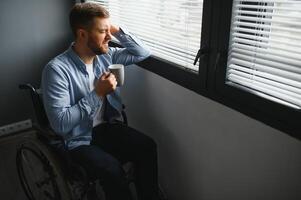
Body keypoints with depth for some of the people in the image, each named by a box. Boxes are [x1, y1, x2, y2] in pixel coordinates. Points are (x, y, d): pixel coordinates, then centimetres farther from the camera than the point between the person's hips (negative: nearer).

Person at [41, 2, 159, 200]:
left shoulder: (106, 55, 0)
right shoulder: (57, 69, -19)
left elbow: (143, 53, 7)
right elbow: (60, 124, -23)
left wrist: (118, 30, -6)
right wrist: (97, 93, -22)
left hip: (107, 126, 5)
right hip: (78, 139, -5)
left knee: (148, 147, -20)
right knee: (112, 169, -30)